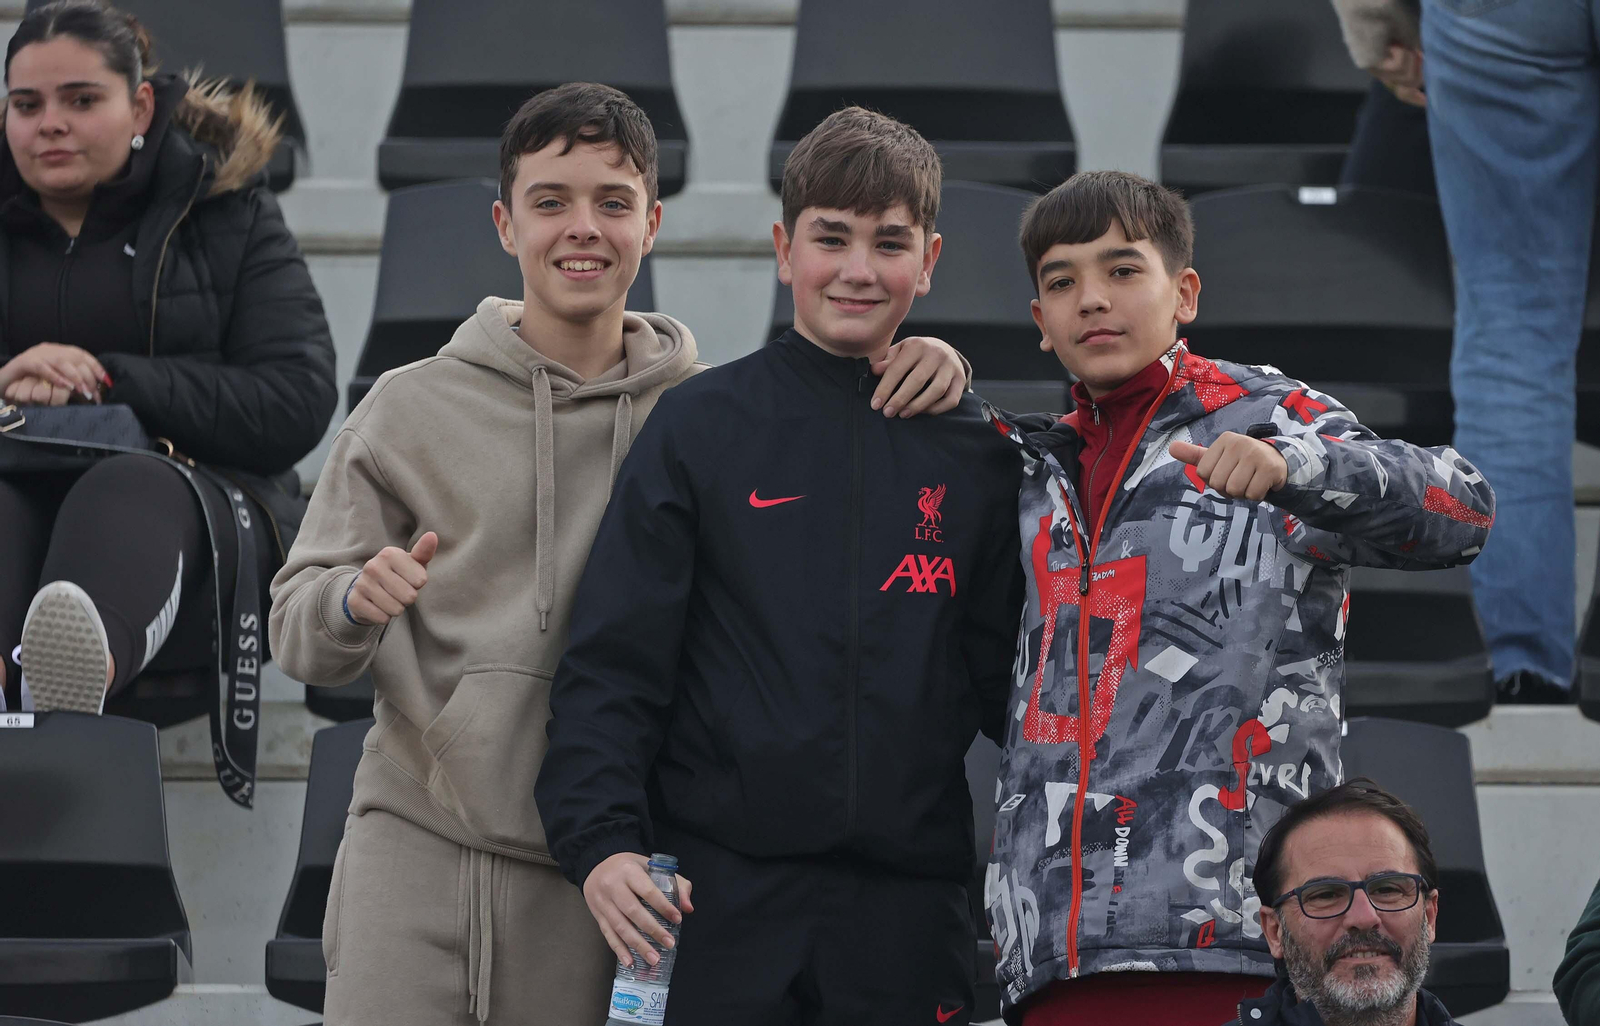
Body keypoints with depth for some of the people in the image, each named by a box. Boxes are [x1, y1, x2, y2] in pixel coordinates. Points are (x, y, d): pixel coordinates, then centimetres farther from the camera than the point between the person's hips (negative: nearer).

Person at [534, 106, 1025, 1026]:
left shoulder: (979, 456, 10)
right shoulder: (700, 427, 3)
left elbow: (1008, 684, 13)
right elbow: (613, 663, -1)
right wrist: (601, 837, -13)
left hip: (909, 908, 2)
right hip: (724, 892, -2)